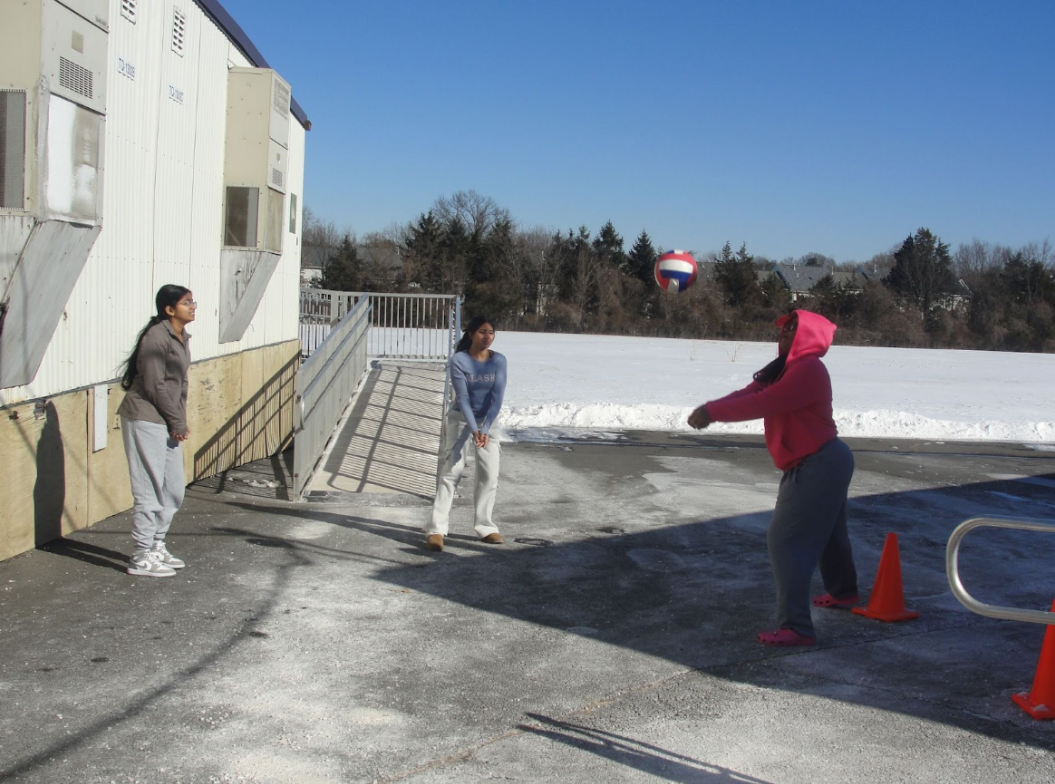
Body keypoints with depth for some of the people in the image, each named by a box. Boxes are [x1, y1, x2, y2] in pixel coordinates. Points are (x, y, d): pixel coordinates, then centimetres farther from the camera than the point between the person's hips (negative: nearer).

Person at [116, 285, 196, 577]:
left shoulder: (181, 338, 12)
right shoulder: (157, 337, -16)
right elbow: (155, 386, -18)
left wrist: (181, 420, 7)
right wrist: (178, 422, -11)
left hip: (167, 422, 9)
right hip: (144, 418, -9)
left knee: (174, 488, 13)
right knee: (150, 490, -5)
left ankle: (156, 546, 26)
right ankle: (142, 557, 3)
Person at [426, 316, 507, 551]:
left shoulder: (498, 361, -10)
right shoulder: (459, 360, -16)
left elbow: (497, 398, -15)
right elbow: (462, 397, -18)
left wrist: (485, 430, -24)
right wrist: (473, 429, -27)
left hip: (488, 419, 3)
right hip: (461, 418, -3)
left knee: (490, 473, -2)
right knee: (451, 470, -10)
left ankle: (485, 526, 9)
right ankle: (436, 529, -13)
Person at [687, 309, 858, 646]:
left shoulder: (809, 370, -21)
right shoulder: (784, 369, 9)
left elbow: (764, 403, -29)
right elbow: (748, 393, 0)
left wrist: (712, 412, -24)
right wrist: (710, 409, -16)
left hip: (819, 466, -10)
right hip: (822, 464, 11)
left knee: (786, 540, -13)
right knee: (827, 531, 28)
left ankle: (796, 628, -14)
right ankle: (843, 592, 51)